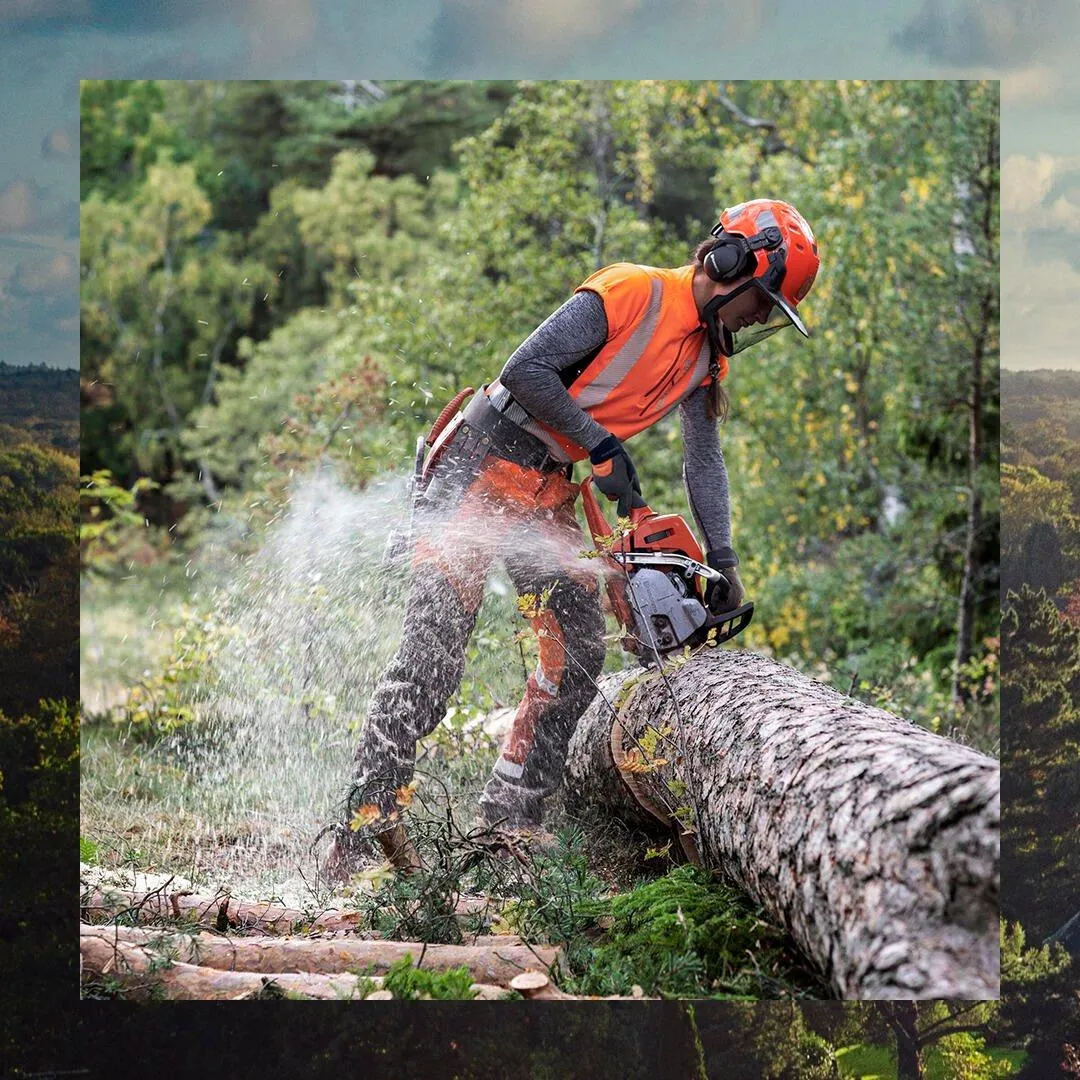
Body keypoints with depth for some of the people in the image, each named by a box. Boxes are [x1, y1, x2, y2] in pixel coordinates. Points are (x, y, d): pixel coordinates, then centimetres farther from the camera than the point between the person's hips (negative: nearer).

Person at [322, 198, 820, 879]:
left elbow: (704, 460, 10)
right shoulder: (630, 293, -18)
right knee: (432, 655, -13)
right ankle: (367, 818, -12)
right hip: (479, 467, -9)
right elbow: (526, 369, -22)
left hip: (547, 493, 9)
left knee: (579, 653, 1)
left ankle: (511, 820, 7)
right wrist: (604, 448, -20)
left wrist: (722, 558, -1)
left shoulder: (708, 355, 9)